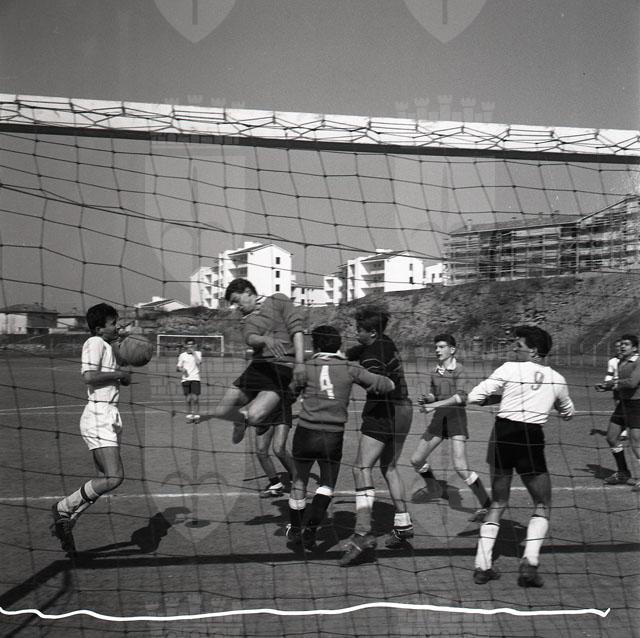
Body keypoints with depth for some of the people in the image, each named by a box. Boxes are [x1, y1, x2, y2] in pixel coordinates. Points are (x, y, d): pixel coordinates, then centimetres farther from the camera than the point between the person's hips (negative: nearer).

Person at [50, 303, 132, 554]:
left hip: (109, 417, 10)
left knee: (105, 479, 10)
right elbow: (89, 376, -22)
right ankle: (63, 508, -1)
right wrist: (120, 374, -12)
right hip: (99, 417, -10)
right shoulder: (95, 343, -9)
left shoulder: (107, 345, 19)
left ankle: (66, 522, 18)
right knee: (114, 477, -17)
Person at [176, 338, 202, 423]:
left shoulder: (198, 353, 6)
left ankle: (196, 416, 0)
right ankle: (189, 416, 12)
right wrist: (181, 369, -11)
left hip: (195, 378, -2)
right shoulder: (182, 355, 9)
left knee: (195, 398, -8)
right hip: (185, 379, 2)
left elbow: (199, 362, -13)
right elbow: (178, 367, 10)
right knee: (188, 399, 3)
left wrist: (193, 352, -11)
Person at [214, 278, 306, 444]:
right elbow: (250, 338, -3)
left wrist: (299, 363, -15)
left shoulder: (278, 300, 7)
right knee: (222, 411, -1)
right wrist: (266, 340, -27)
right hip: (258, 367, 6)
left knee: (254, 416, -25)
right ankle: (243, 419, 33)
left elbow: (296, 330, -3)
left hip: (283, 367, -6)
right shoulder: (247, 318, 20)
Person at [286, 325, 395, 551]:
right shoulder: (349, 368, 0)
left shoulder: (306, 366, -2)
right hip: (333, 436, 0)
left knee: (300, 480, 20)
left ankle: (294, 528, 31)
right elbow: (387, 385, 0)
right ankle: (310, 526, -3)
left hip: (306, 432, 1)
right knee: (327, 485, 14)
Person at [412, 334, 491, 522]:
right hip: (438, 417, 7)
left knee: (460, 467, -18)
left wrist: (434, 400, -26)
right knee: (416, 460, 9)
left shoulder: (458, 370, -7)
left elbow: (461, 397, -17)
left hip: (456, 416, -7)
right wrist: (426, 400, 0)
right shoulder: (434, 372, 13)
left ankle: (486, 505, -7)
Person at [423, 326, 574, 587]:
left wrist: (438, 404, 5)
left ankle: (482, 565, 9)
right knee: (542, 506, 13)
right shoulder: (557, 380, 7)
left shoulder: (509, 369, -2)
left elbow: (474, 395, -4)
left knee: (497, 504, 13)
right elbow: (567, 413, 24)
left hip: (503, 435, 0)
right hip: (532, 440, 0)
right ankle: (529, 562, -5)